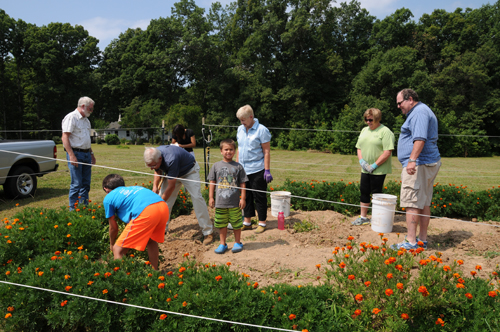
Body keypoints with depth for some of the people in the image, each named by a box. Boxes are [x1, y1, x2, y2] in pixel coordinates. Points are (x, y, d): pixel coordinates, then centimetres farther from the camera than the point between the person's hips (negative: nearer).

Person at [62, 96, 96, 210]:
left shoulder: (86, 120, 19)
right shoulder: (71, 117, -8)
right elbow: (65, 138, -15)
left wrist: (91, 153, 22)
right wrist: (71, 156, -22)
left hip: (86, 154, 8)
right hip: (76, 153, -8)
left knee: (86, 183, 10)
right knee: (76, 184, -7)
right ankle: (73, 210, 1)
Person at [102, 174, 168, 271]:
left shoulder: (108, 198, 23)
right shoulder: (132, 188, 40)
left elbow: (114, 227, 28)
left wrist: (111, 245, 47)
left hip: (145, 212, -7)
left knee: (118, 250, 6)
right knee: (151, 240, 35)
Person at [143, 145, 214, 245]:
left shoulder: (171, 160, -43)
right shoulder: (154, 157, -20)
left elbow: (171, 187, -35)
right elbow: (158, 171, 3)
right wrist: (155, 186, -14)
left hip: (189, 171, -7)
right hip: (172, 172, 7)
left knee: (197, 197, -18)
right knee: (162, 196, -1)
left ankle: (208, 232, -11)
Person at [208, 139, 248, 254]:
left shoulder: (238, 167, -1)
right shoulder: (216, 166, 3)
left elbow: (242, 184, 1)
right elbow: (212, 183, 7)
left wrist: (243, 198, -2)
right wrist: (211, 197, 5)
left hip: (235, 203, -1)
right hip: (220, 202, 1)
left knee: (236, 224, 8)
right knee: (222, 224, 10)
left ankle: (237, 242, 26)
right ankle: (222, 244, 25)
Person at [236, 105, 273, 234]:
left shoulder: (262, 130, -9)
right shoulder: (240, 129, 10)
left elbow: (266, 152, -10)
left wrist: (267, 171, -14)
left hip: (257, 171, -6)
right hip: (243, 170, 6)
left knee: (259, 197, 2)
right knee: (246, 196, 12)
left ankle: (262, 223, 15)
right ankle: (247, 222, 23)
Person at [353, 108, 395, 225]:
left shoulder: (385, 132, -10)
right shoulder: (364, 130, 14)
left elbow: (388, 152, -17)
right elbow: (359, 148, 16)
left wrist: (374, 165, -17)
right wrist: (361, 161, -1)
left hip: (378, 170, -7)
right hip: (365, 169, 7)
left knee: (376, 194, 0)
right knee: (364, 192, 10)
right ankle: (363, 217, 21)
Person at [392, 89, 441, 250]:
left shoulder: (419, 112, -12)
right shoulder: (421, 111, 22)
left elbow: (420, 138, -25)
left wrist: (412, 160, -32)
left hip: (419, 164, -11)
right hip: (429, 163, 11)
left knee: (412, 203, -10)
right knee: (424, 203, 12)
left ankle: (411, 242, -8)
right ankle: (422, 240, 19)